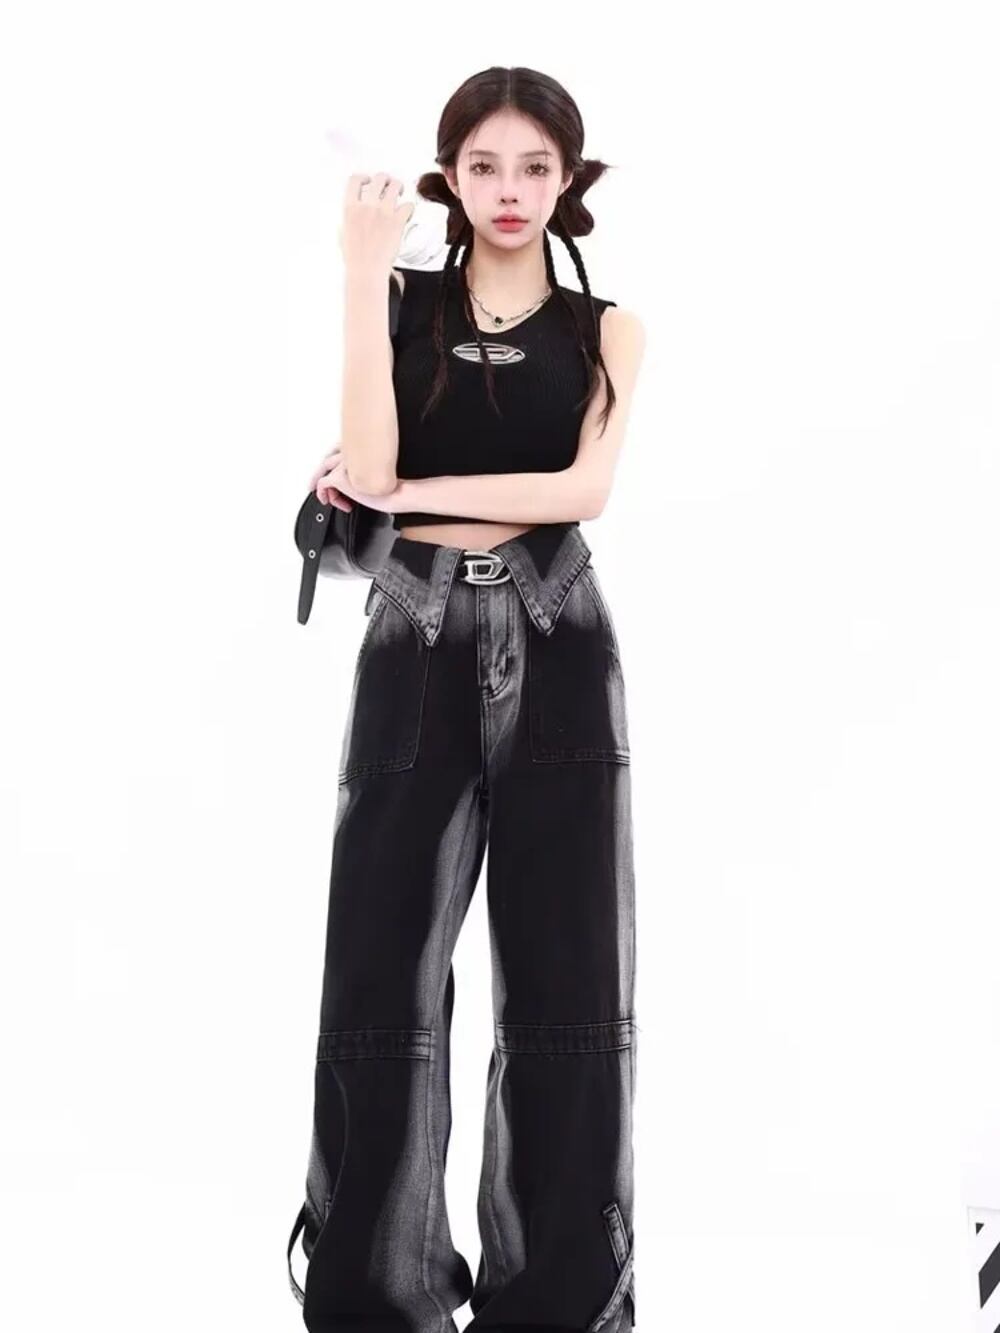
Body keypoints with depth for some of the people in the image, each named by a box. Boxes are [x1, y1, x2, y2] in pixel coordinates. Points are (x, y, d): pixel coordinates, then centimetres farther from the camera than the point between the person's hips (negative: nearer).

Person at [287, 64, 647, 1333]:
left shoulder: (605, 331, 9)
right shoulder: (407, 305, 7)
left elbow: (584, 487, -8)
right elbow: (370, 467, -10)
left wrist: (407, 495, -10)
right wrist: (365, 276, -11)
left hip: (555, 649, 1)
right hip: (419, 643, 0)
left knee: (565, 978, 1)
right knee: (382, 971, -2)